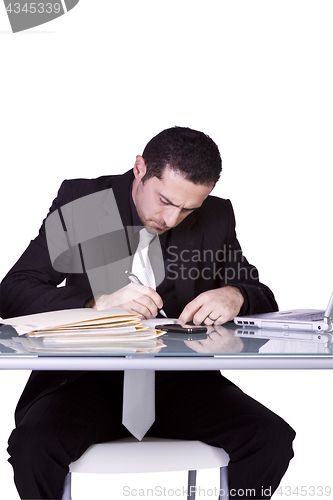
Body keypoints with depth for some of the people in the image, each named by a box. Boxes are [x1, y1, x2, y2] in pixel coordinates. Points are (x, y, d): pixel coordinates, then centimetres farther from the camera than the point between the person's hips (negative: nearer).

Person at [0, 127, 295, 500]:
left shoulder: (216, 217, 3)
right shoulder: (80, 201, -4)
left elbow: (263, 299, 9)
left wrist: (236, 297, -17)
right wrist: (98, 303, -27)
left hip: (180, 380, 2)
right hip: (90, 378, -2)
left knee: (273, 439, -21)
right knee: (34, 445, -32)